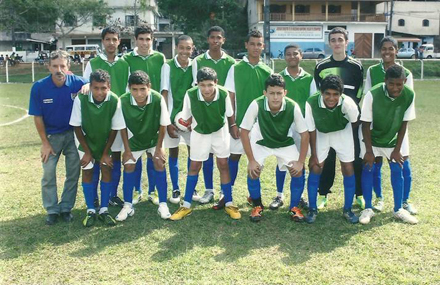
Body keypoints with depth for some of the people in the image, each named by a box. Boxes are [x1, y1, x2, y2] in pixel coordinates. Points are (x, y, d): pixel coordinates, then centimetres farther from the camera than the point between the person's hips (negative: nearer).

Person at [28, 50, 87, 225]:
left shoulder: (77, 83, -17)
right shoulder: (39, 87, -17)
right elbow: (37, 117, -8)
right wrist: (45, 143, -6)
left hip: (73, 133, 1)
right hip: (51, 135, 0)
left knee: (73, 173, 5)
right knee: (48, 173, 0)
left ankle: (66, 208, 21)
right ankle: (52, 210, 15)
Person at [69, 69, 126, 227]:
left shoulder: (115, 101, -29)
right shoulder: (80, 99, -30)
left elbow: (115, 128, -16)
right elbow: (77, 126, -16)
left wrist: (106, 152, -9)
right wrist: (87, 151, -11)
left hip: (105, 142, 0)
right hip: (86, 142, 0)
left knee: (107, 170, -1)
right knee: (87, 172, 0)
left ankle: (104, 210, 10)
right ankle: (90, 211, 10)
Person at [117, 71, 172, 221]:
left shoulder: (158, 99, -33)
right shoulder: (123, 101, -30)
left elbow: (163, 125, -18)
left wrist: (159, 147, -11)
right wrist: (127, 150, -10)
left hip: (154, 138, -1)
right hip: (134, 139, 1)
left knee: (159, 163, -9)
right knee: (128, 166, -2)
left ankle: (163, 204, 2)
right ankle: (128, 206, 12)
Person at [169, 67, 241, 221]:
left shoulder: (223, 94, -30)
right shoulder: (190, 95, -31)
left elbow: (229, 113, -9)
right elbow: (186, 117, -13)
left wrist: (233, 125, 2)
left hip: (220, 132, 0)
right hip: (199, 133, 0)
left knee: (223, 165, 3)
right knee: (194, 166, 6)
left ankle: (228, 203, 15)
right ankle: (186, 205, 15)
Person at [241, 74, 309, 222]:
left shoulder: (293, 107, -30)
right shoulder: (256, 105, -32)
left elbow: (304, 135, -18)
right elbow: (244, 132, -21)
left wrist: (300, 162, -19)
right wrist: (251, 160, -21)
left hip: (285, 143, 1)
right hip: (261, 142, 0)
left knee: (298, 171, -15)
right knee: (253, 171, -18)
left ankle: (294, 207, 8)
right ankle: (257, 206, 8)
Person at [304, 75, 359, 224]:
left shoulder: (347, 103, -36)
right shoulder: (311, 103, -34)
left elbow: (355, 122, -14)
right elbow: (311, 130, -17)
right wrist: (313, 154, -10)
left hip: (343, 133, 0)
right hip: (321, 134, 0)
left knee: (348, 169, -2)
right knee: (315, 168, -4)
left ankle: (347, 210, 14)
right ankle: (312, 209, 11)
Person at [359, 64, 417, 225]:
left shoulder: (409, 95, -22)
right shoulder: (373, 94, -30)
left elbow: (404, 123, -10)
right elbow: (366, 124, -21)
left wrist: (397, 149, -8)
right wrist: (369, 151, -19)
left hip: (393, 139, 3)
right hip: (372, 138, -2)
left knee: (398, 170, 2)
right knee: (368, 168, -4)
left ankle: (399, 210, 14)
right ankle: (368, 209, 7)